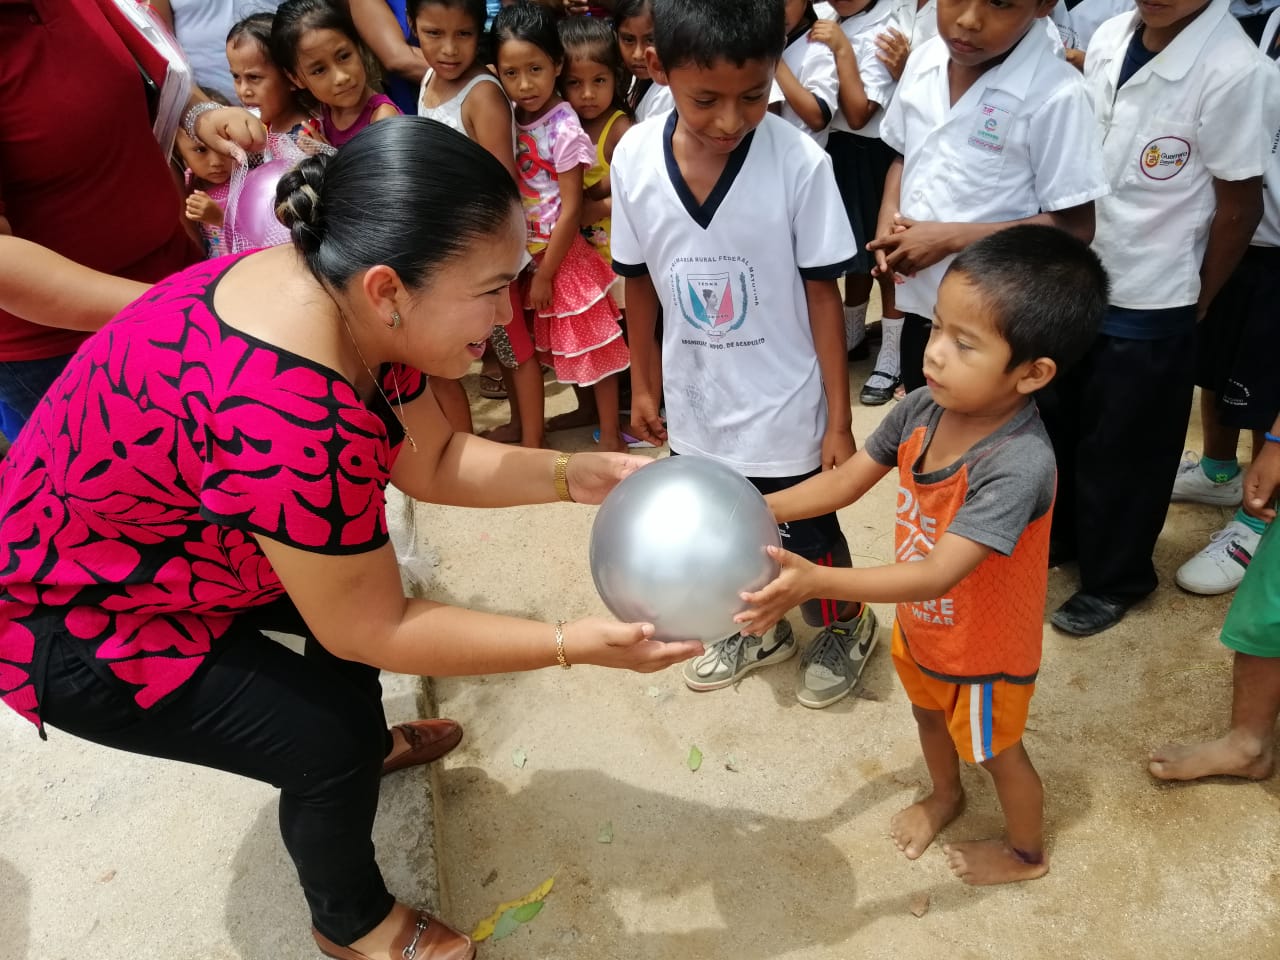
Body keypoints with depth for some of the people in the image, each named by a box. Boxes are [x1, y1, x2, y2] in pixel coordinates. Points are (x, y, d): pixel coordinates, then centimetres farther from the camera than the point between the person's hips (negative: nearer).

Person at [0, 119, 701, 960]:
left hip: (163, 541, 8)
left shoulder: (338, 295, -13)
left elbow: (432, 461, -2)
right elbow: (371, 631, -28)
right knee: (332, 739, -7)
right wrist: (574, 645, -26)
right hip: (76, 624, -8)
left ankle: (364, 745, 46)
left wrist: (573, 476, -13)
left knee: (360, 589, 16)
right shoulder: (292, 421, -41)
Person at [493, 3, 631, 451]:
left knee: (592, 347, 5)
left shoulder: (564, 128, -16)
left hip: (560, 256, -6)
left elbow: (570, 210, -16)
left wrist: (545, 274, -13)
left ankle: (610, 435, 18)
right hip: (521, 254, 6)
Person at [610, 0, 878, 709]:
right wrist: (644, 385, 9)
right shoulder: (634, 159, -11)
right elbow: (639, 281, 1)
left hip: (784, 409, -3)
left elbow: (822, 293, -12)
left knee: (808, 536, 17)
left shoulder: (800, 163, -20)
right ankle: (759, 629, 52)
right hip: (695, 406, 4)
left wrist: (839, 419, -9)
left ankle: (846, 626, 49)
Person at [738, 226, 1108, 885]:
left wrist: (815, 581, -54)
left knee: (996, 751, 22)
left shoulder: (1018, 464, -40)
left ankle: (1027, 853, 54)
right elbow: (844, 482, -10)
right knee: (929, 714, 33)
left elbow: (938, 572, -44)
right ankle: (944, 795, 66)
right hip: (920, 626, 6)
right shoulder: (922, 410, -19)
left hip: (984, 649, -6)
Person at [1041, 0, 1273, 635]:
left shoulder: (1234, 71, -19)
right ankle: (1054, 537, 43)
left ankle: (1114, 578, 32)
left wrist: (1194, 307, -2)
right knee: (1054, 425, 19)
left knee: (1122, 454, 10)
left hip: (1148, 303, -5)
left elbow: (1239, 208, -11)